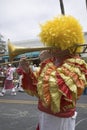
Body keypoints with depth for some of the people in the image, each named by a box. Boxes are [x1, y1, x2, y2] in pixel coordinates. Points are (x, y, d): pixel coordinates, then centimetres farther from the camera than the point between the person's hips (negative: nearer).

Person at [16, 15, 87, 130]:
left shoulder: (75, 64, -16)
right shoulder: (50, 61, 3)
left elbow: (57, 86, -33)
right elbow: (38, 89, 7)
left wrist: (45, 62, -21)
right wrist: (27, 71, -8)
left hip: (60, 119, -6)